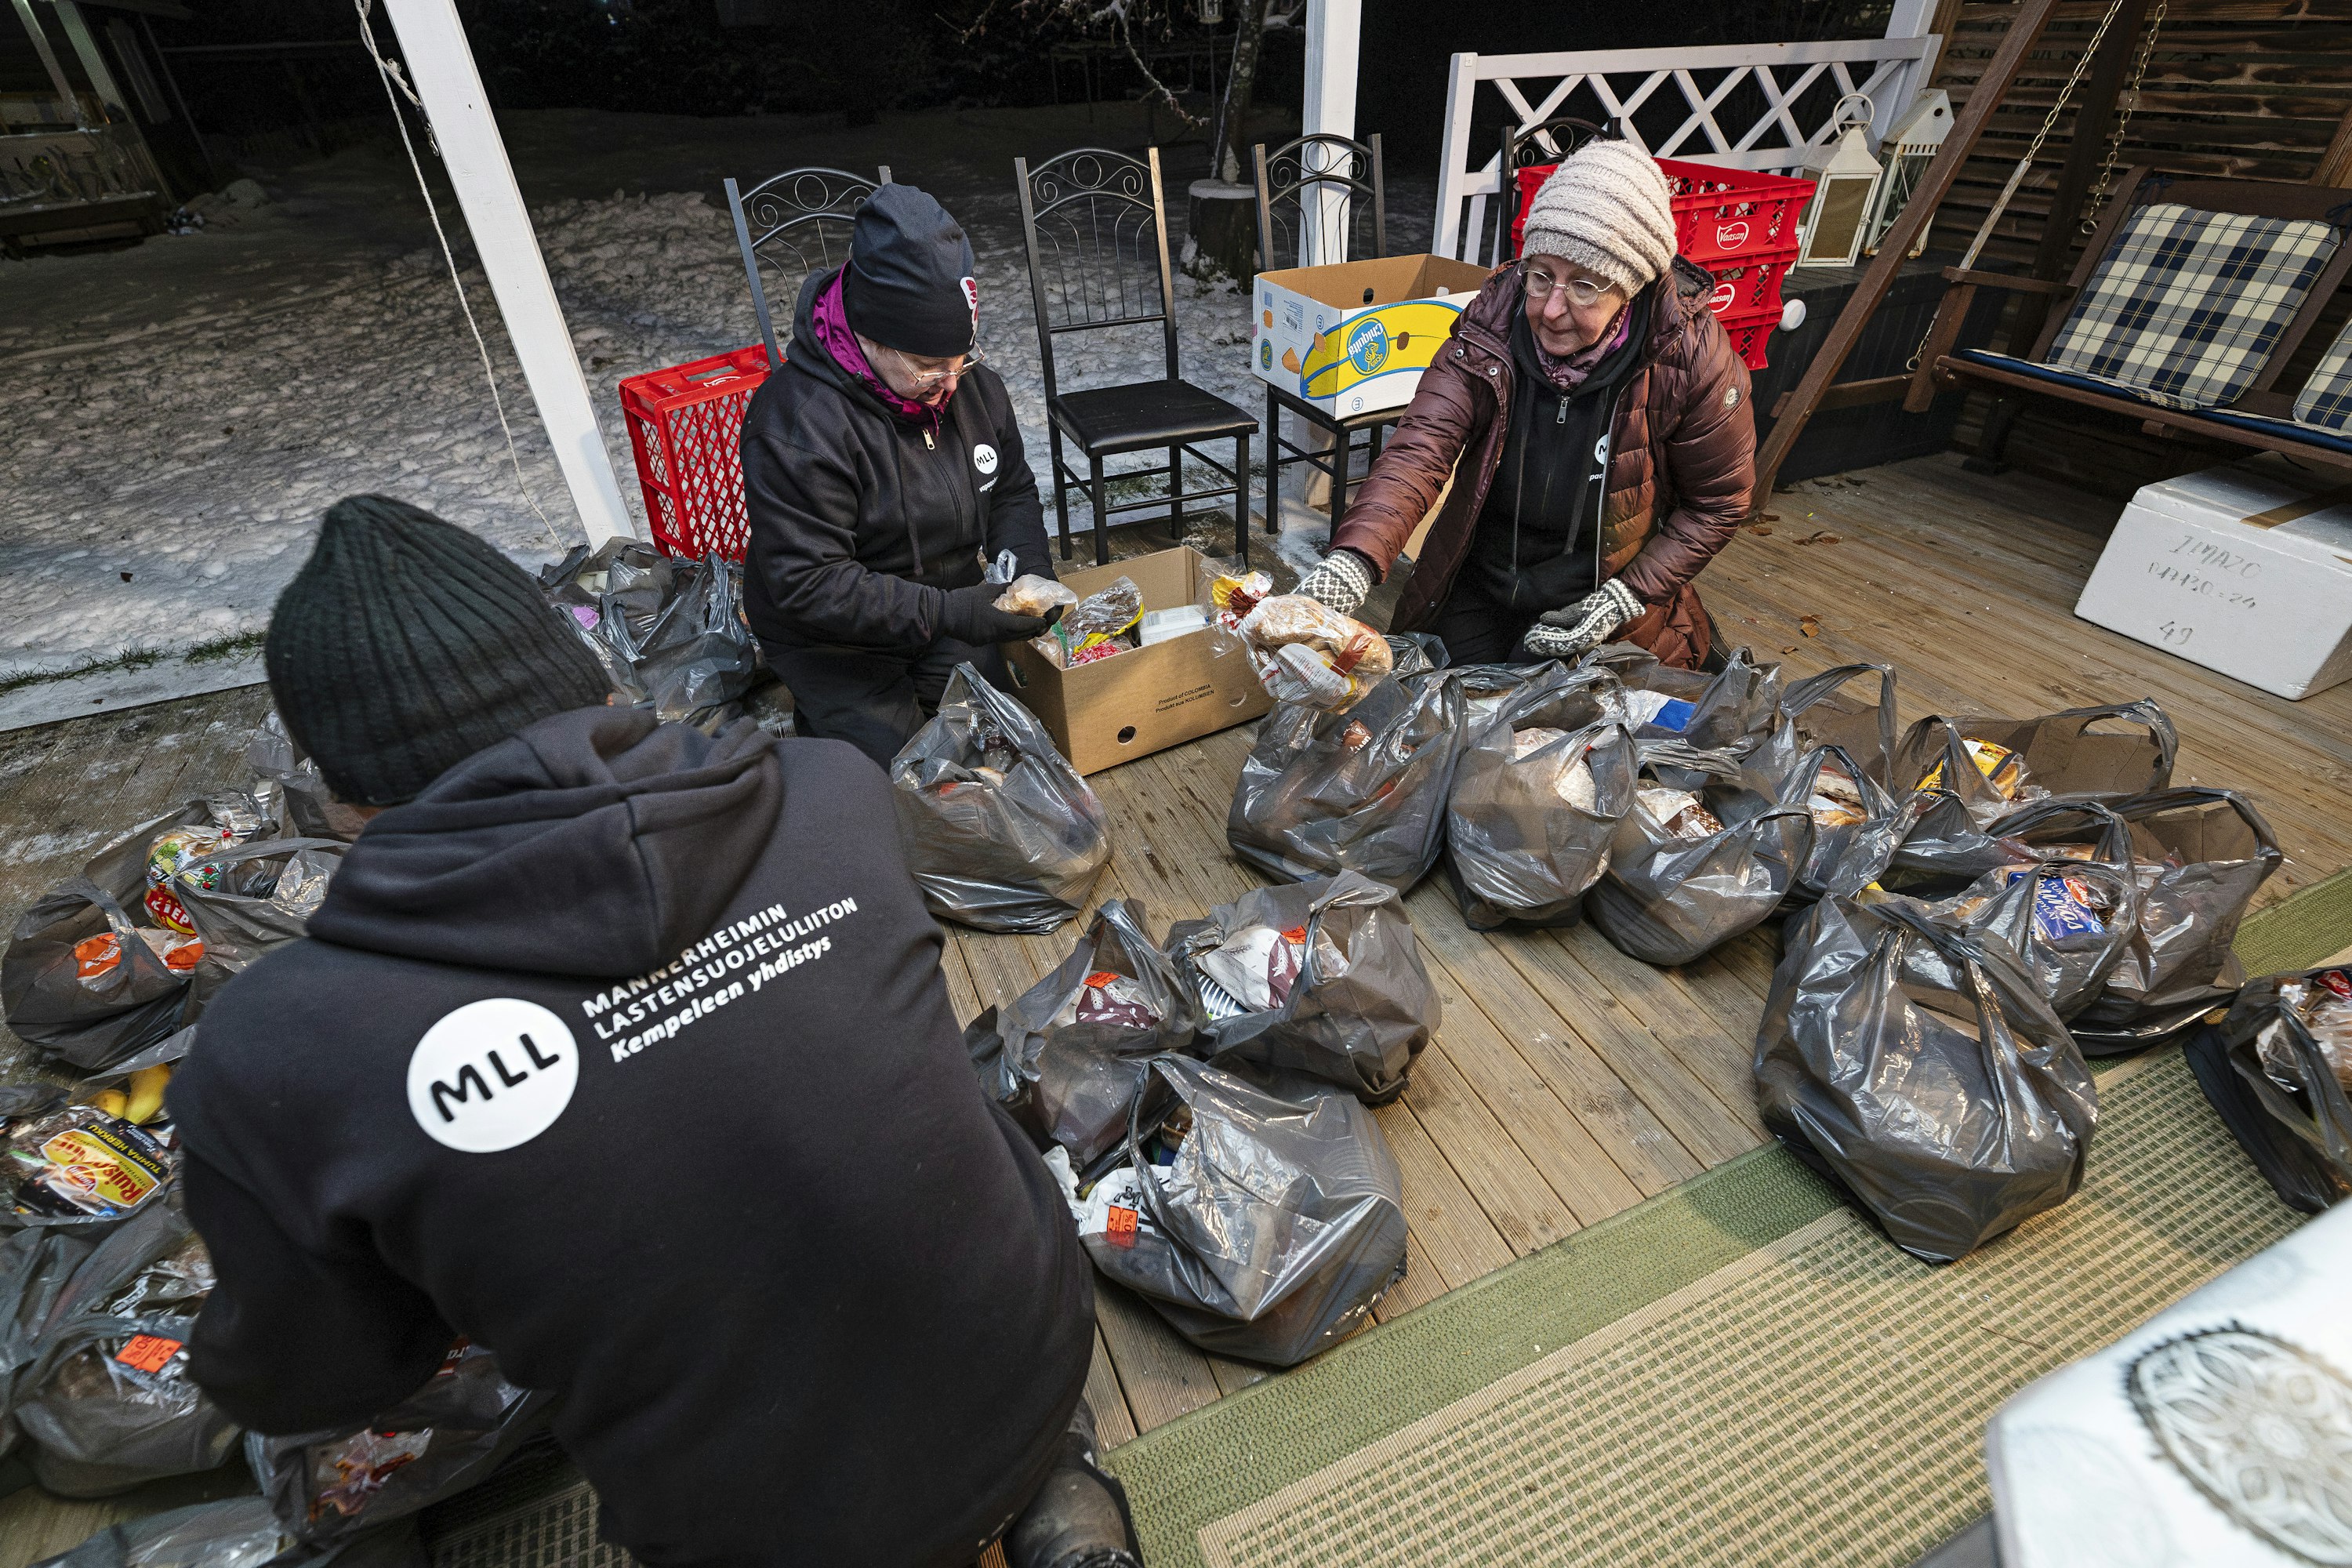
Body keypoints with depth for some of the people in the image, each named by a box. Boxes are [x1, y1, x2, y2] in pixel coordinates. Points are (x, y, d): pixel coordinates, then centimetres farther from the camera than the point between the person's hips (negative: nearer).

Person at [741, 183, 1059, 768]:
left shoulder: (974, 384, -7)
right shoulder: (797, 421, -29)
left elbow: (1012, 491, 6)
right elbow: (808, 584, -30)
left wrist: (1030, 567, -15)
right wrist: (947, 614, -36)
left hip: (949, 610, 6)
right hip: (836, 640, -6)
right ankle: (817, 716, 20)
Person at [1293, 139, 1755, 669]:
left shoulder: (1693, 357, -19)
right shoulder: (1491, 326, -16)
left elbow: (1717, 502, -7)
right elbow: (1421, 448, -28)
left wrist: (1626, 599, -18)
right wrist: (1351, 561, -46)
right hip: (1476, 595, 2)